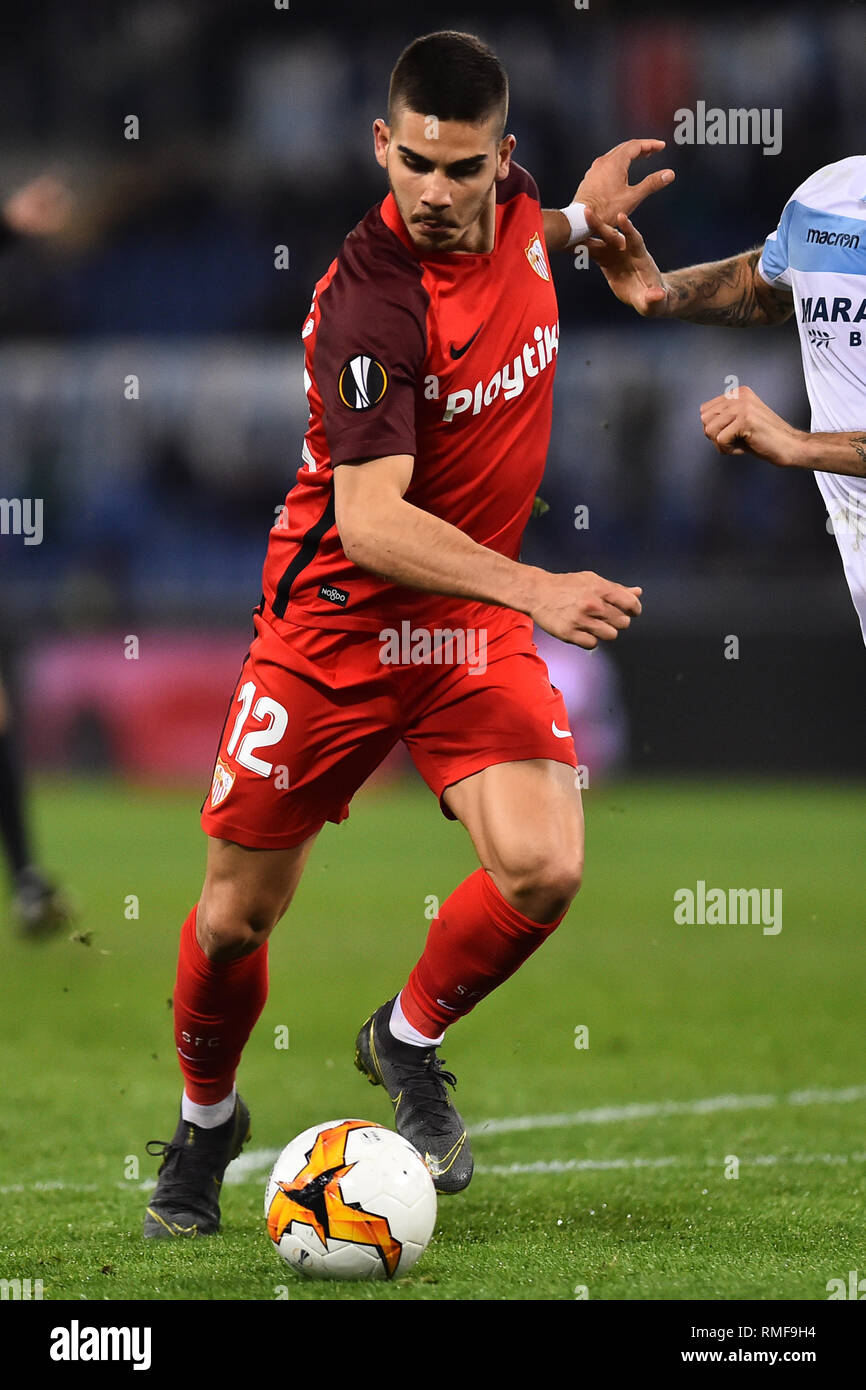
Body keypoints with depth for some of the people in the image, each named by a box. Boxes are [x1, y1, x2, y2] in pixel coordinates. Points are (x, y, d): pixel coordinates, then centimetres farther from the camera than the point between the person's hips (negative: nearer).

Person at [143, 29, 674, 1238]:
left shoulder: (513, 205, -6)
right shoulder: (370, 301, -26)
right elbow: (370, 518, -33)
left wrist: (576, 221, 14)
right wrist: (535, 589, -41)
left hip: (474, 618, 5)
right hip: (335, 619, -4)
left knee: (543, 871, -17)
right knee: (240, 910, 4)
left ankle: (410, 1041, 12)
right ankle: (204, 1118, 34)